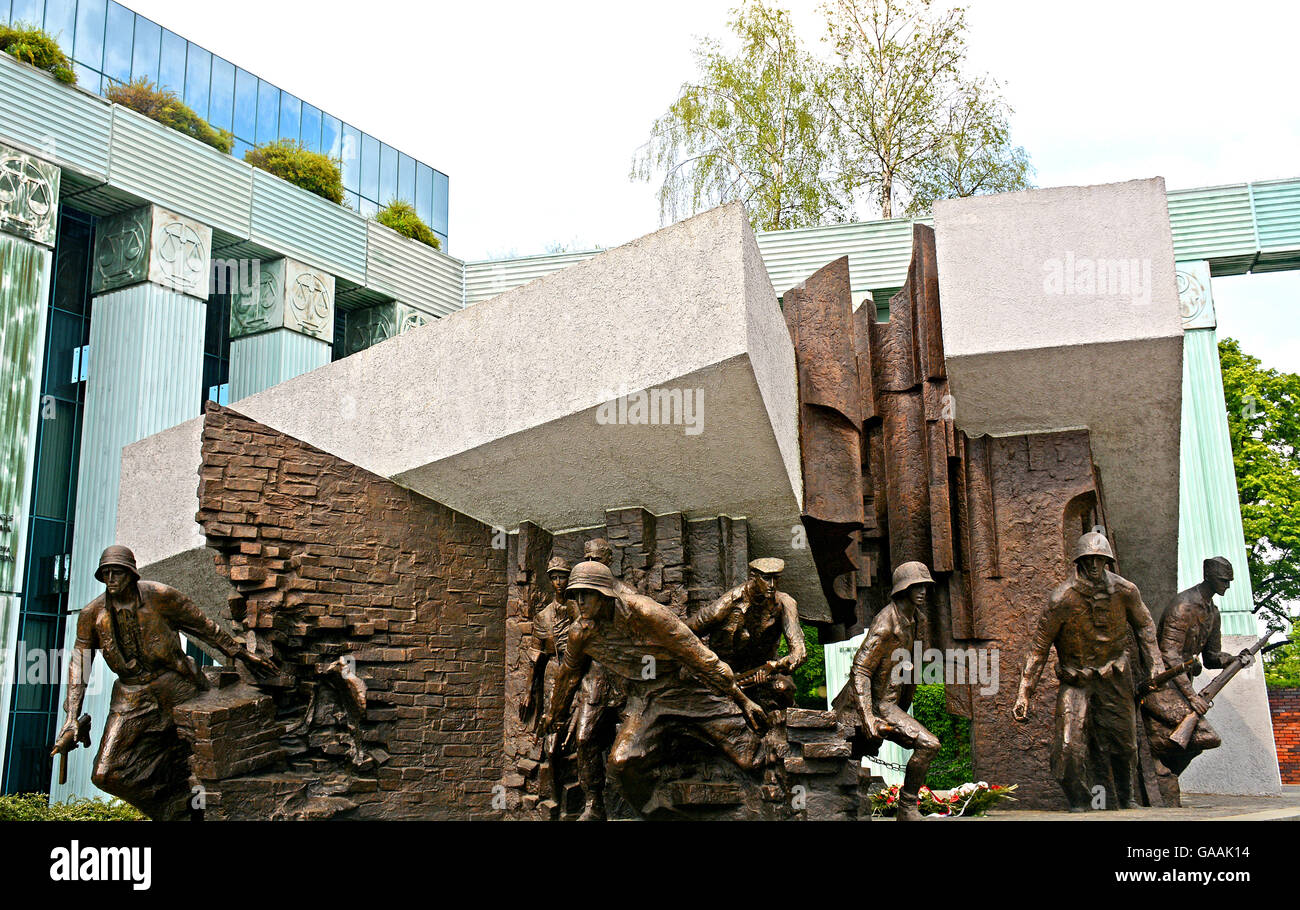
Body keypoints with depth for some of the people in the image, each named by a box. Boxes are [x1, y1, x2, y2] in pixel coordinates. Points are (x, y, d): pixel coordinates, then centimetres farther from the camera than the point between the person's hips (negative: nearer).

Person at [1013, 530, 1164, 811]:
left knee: (1124, 743, 12)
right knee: (1070, 748, -12)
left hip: (1115, 679, 3)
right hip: (1075, 680, -3)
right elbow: (1039, 648, -12)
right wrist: (1024, 695, -14)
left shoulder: (1126, 591, -9)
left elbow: (1144, 625, 13)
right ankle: (1080, 806, 7)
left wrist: (1155, 666, 6)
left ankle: (1126, 799, 37)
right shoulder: (1062, 599, -19)